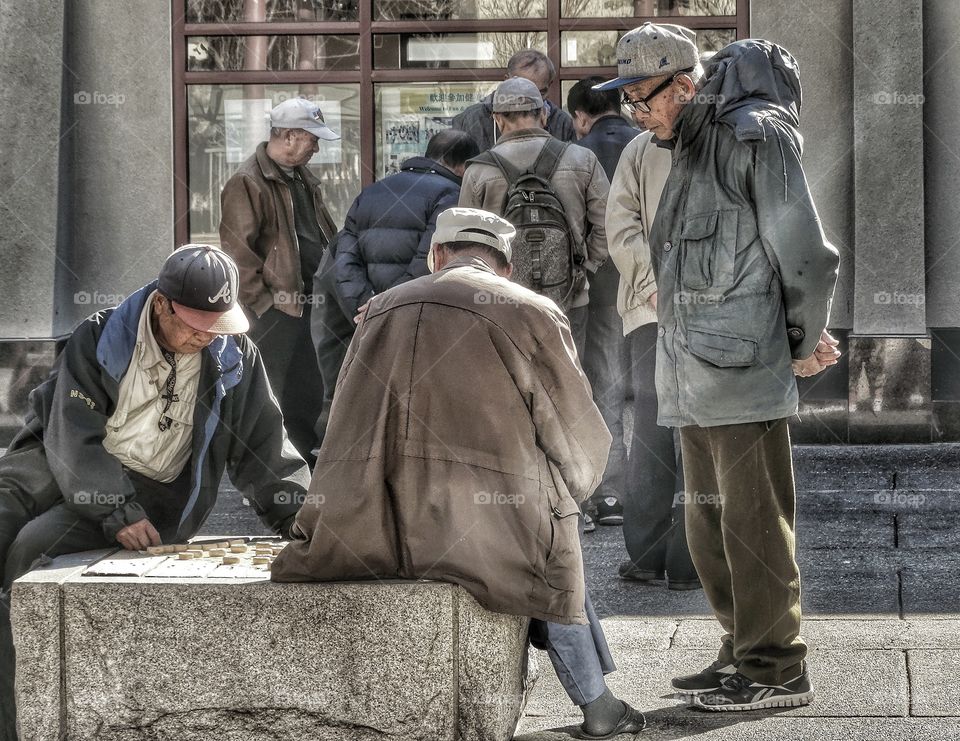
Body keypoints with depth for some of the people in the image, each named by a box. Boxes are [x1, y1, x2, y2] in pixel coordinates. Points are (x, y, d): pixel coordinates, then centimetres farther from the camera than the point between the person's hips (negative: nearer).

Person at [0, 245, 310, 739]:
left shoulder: (235, 359, -1)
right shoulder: (99, 339, -6)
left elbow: (262, 448, 7)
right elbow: (74, 437, -12)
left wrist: (296, 514, -4)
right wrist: (116, 510, -22)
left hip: (153, 490, -2)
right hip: (62, 466, 2)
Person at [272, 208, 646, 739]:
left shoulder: (380, 309, 16)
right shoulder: (533, 313, 3)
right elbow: (579, 444, 7)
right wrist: (559, 493, 28)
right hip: (474, 528, -5)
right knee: (551, 547, 28)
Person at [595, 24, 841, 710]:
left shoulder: (754, 135, -11)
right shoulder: (689, 150, 18)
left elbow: (805, 252, -12)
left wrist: (802, 344, -2)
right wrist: (805, 337, 11)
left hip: (744, 371, -9)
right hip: (696, 372, 9)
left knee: (752, 523, -5)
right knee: (710, 525, 14)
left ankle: (776, 668, 2)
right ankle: (745, 651, 24)